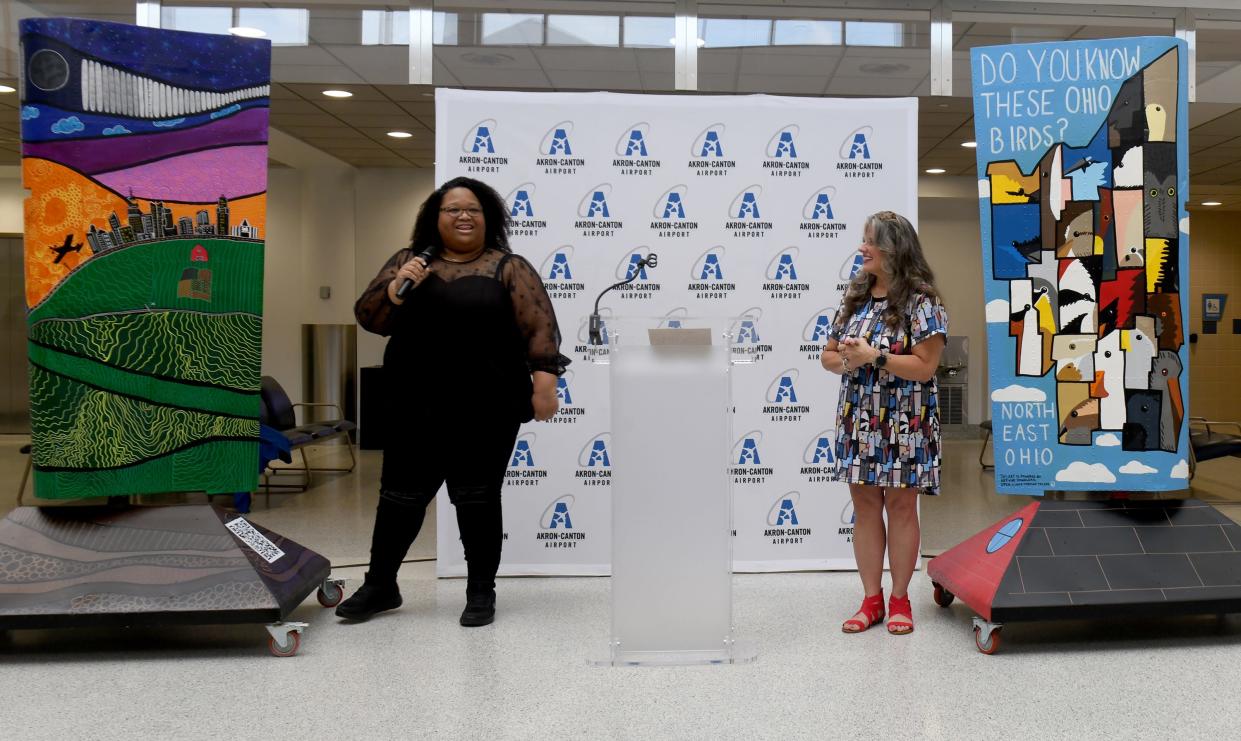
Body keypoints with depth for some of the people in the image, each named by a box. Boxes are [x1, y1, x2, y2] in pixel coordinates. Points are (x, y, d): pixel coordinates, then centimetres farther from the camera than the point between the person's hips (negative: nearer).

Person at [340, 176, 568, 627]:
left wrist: (544, 380, -16)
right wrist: (395, 290, -13)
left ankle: (481, 592, 16)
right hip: (417, 408, 3)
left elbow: (539, 325, -6)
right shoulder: (408, 261, 9)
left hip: (487, 409, -3)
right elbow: (369, 318, 5)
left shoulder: (508, 267, 1)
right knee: (401, 495, 10)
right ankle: (380, 586, 26)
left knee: (478, 499, 4)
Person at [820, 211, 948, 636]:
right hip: (858, 420, 6)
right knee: (865, 507, 9)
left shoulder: (919, 301, -9)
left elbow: (925, 366, -16)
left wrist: (873, 356, -19)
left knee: (901, 507, 6)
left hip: (904, 423, -5)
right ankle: (872, 600, 19)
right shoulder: (854, 297, 10)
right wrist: (845, 361, -8)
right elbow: (828, 355, 14)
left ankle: (899, 599, 19)